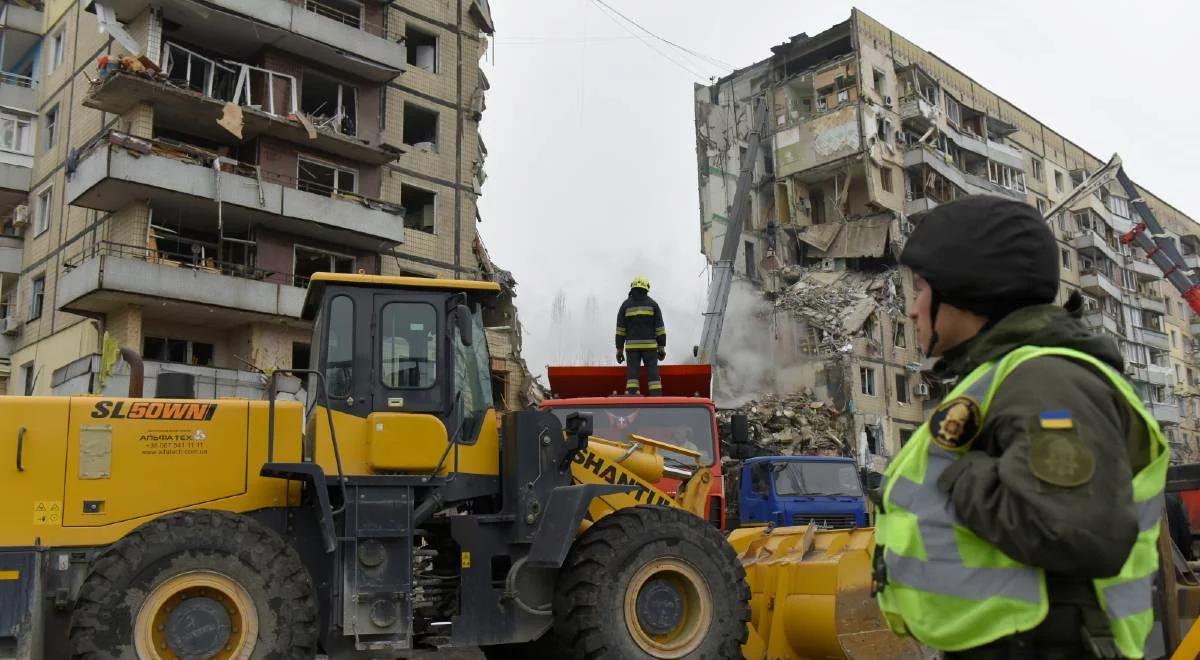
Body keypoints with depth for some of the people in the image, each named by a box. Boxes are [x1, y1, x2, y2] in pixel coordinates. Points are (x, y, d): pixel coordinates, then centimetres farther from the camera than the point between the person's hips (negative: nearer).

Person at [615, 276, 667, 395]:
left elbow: (620, 330, 1)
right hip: (649, 345, 0)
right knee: (653, 375, 1)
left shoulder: (625, 305, 4)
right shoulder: (653, 304, 4)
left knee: (632, 375, 0)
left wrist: (619, 350, 4)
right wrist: (661, 348, 3)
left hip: (632, 346, 0)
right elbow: (660, 328, 0)